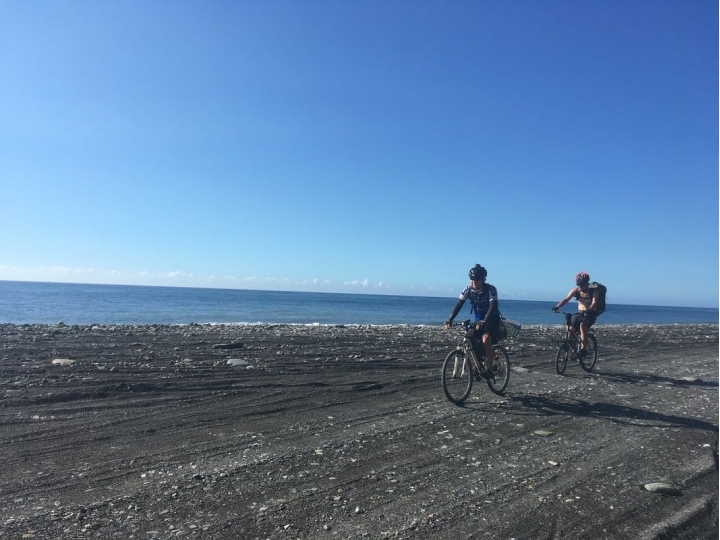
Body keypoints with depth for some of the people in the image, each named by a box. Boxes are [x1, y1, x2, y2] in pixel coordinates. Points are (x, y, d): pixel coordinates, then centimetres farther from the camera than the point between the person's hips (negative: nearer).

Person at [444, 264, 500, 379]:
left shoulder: (490, 290, -21)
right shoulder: (468, 289, -9)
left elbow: (493, 307, -32)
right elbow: (459, 304, -15)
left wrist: (484, 322, -46)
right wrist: (449, 320, -27)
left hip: (492, 320, -5)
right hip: (479, 320, 5)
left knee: (486, 339, -28)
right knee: (470, 340, -14)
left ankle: (489, 370, -17)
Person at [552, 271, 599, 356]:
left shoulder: (593, 291, -11)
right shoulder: (575, 290, -3)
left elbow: (594, 303, -26)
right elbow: (566, 299, -15)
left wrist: (588, 310, -47)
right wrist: (557, 306, -33)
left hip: (591, 314, -4)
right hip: (579, 313, 4)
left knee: (582, 325, -33)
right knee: (571, 329, -16)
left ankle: (583, 349, -29)